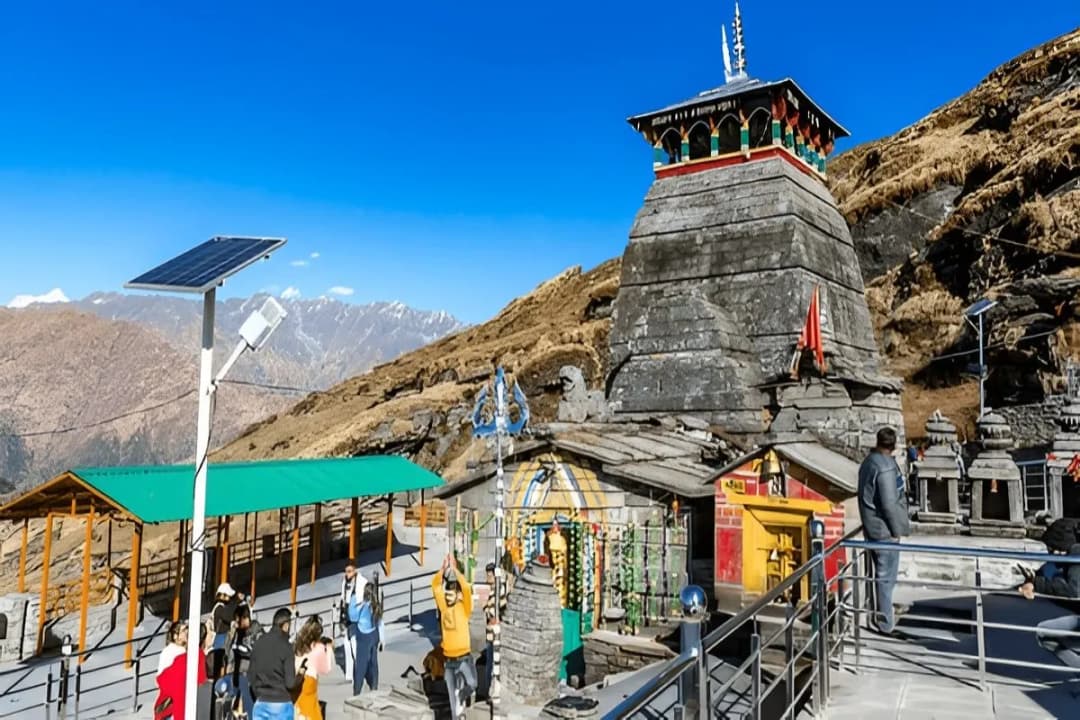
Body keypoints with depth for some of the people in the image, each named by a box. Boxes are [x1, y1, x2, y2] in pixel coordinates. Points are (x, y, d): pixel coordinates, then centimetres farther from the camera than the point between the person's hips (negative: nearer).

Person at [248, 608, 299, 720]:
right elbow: (290, 682, -13)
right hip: (281, 704, -5)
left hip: (260, 704, 5)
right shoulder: (286, 646, -11)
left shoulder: (258, 643, 6)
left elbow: (250, 678, 11)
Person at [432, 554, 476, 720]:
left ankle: (461, 696, 6)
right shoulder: (443, 607, 2)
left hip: (464, 656, -3)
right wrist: (443, 570, -15)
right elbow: (435, 585, -4)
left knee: (472, 684, -25)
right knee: (453, 700, 9)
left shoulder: (463, 607, -6)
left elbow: (467, 588, -21)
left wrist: (454, 570, -20)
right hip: (448, 659, 3)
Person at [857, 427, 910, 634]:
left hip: (873, 526, 9)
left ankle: (882, 616, 31)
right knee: (886, 577, 0)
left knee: (882, 574, 20)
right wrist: (897, 530, -12)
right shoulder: (886, 467, -22)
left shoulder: (869, 461, 7)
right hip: (885, 529, -9)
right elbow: (889, 504, -23)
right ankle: (885, 624, 8)